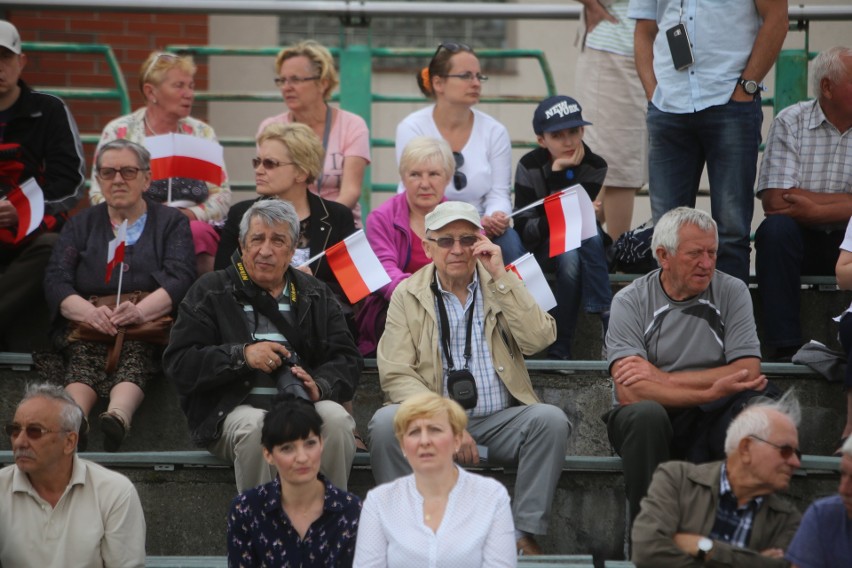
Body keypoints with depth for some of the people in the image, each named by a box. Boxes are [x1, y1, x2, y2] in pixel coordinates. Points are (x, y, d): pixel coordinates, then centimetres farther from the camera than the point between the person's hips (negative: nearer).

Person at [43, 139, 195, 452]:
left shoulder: (172, 223, 18)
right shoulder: (82, 224, 23)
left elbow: (180, 279, 1)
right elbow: (56, 280, 8)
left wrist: (140, 311, -21)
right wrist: (90, 312, -15)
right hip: (86, 324, 1)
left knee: (136, 356, -35)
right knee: (82, 356, -33)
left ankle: (117, 417, -64)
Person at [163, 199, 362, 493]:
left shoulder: (317, 295, 19)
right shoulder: (210, 291, 11)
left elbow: (346, 359, 10)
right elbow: (178, 363, 2)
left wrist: (319, 386, -13)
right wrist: (242, 355, -13)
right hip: (234, 410, -2)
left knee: (336, 419, -29)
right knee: (253, 425, -36)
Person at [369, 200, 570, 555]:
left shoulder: (502, 287, 11)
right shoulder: (408, 295, 6)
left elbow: (539, 339, -7)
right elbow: (396, 375, -5)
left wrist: (500, 276, -10)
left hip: (499, 421, 1)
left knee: (550, 419, -26)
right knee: (386, 421, -30)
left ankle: (524, 533, -21)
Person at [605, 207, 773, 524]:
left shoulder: (732, 292, 4)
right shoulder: (630, 302, -2)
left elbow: (749, 373, -9)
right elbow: (629, 392, -15)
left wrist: (664, 379, -14)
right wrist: (711, 391, -21)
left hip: (713, 417, 1)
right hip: (655, 419, -1)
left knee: (763, 400, -29)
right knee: (645, 414, -36)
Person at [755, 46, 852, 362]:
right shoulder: (791, 123, -3)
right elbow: (774, 201, -15)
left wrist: (815, 209, -17)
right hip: (800, 241, -1)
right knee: (775, 229, -32)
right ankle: (785, 348, -31)